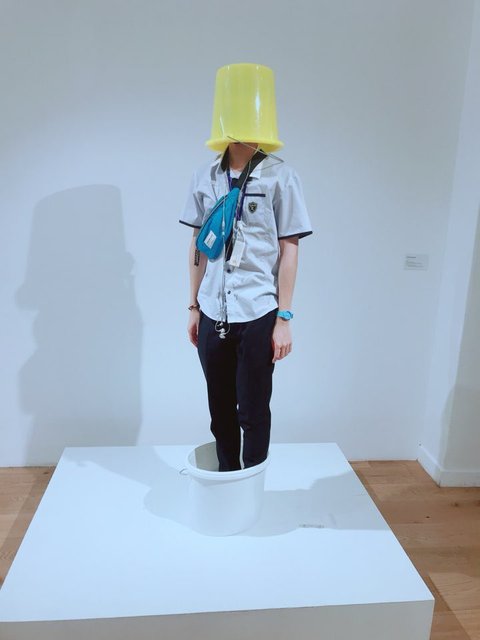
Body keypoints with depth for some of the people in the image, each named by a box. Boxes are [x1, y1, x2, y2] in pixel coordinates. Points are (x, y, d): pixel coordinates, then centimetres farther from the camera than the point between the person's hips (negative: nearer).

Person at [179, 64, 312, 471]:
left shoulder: (280, 177, -4)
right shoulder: (205, 178, 7)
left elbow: (288, 248, -5)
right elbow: (197, 245, 11)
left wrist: (284, 318, -7)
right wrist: (194, 306, 10)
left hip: (258, 315, -3)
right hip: (213, 314, 4)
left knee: (253, 412, 7)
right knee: (221, 408, 15)